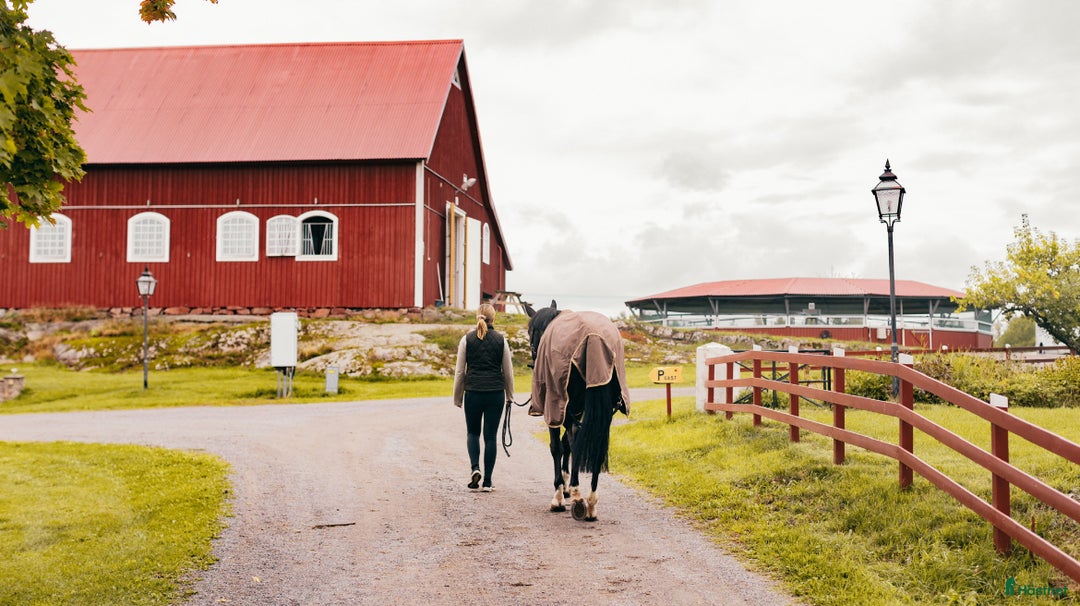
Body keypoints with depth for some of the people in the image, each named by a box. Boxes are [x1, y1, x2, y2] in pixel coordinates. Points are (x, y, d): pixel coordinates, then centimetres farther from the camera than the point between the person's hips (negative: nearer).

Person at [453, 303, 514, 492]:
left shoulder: (467, 339, -1)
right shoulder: (501, 340, 0)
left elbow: (459, 371, 0)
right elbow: (508, 372, 4)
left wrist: (457, 397, 9)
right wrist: (509, 395, 17)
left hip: (473, 392, 0)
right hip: (496, 393, 0)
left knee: (473, 432, 18)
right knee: (491, 435, 6)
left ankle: (475, 468, -4)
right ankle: (487, 481, 8)